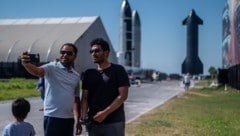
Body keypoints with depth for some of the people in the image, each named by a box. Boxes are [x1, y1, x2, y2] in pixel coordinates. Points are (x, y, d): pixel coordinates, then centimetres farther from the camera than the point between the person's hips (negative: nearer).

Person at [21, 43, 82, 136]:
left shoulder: (76, 76, 12)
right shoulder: (52, 67, -6)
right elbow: (37, 71, -27)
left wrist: (78, 120, 14)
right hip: (53, 117, -6)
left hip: (69, 119, 6)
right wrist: (26, 64, -49)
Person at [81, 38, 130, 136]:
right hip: (93, 122, 5)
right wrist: (84, 115, -10)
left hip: (114, 123, -4)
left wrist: (105, 113, -16)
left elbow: (123, 96, -9)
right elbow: (85, 97, 8)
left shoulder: (118, 70, -2)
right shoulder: (89, 73, 11)